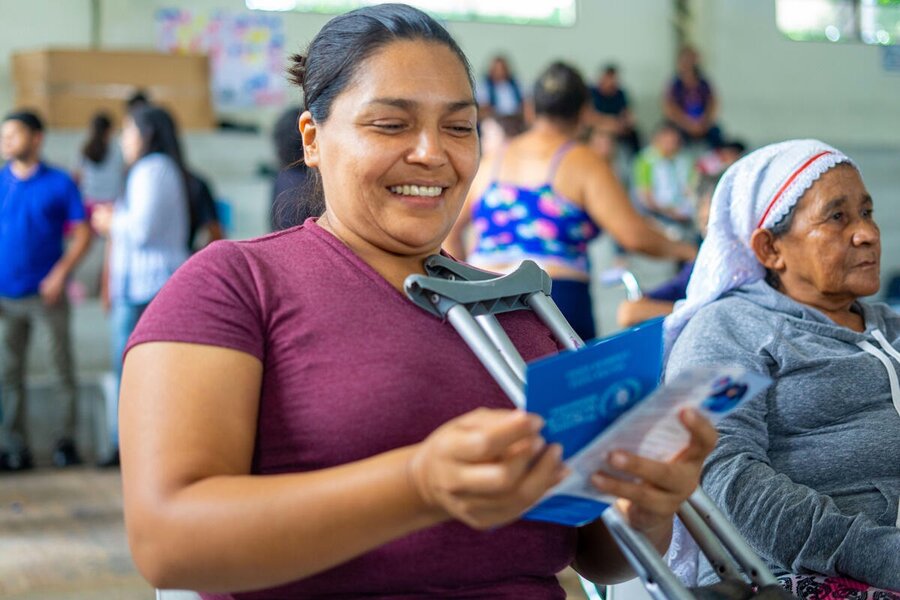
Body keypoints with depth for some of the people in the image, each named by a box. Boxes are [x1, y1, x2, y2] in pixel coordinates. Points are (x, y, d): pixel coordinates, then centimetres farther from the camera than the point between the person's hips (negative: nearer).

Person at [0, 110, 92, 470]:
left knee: (63, 369, 1)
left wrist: (60, 273, -11)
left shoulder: (59, 183, 1)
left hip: (46, 293, -2)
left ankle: (65, 442, 11)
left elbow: (82, 234, 0)